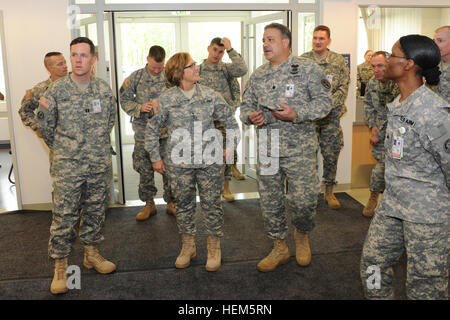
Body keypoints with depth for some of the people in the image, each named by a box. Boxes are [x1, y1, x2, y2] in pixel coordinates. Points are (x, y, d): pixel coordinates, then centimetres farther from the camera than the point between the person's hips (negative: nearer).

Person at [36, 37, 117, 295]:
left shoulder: (104, 89, 3)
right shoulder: (57, 90, -5)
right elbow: (46, 127, 3)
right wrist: (61, 149, 9)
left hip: (100, 164, 3)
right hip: (68, 166, -3)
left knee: (96, 210, 14)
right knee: (64, 215, 0)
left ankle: (92, 253, 32)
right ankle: (61, 266, 13)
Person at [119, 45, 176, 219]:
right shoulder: (136, 77, 1)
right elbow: (124, 100, 5)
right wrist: (140, 107, -13)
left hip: (168, 131, 0)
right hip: (143, 131, 1)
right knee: (145, 169, 6)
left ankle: (171, 203, 20)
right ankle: (149, 203, 22)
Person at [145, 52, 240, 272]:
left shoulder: (210, 95, 1)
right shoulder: (166, 99, -2)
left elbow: (230, 121, 11)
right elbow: (152, 130, 7)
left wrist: (231, 147, 5)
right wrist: (155, 157, 7)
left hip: (210, 161, 1)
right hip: (179, 163, 0)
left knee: (212, 204, 6)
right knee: (183, 205, 11)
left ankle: (214, 248, 24)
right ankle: (188, 247, 30)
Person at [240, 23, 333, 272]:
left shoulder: (307, 69, -2)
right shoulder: (258, 75, 13)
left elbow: (324, 102, -6)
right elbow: (246, 105, 17)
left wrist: (297, 114, -20)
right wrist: (251, 116, -7)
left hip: (299, 148, -4)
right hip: (267, 147, 5)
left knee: (302, 200, -5)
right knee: (270, 201, 9)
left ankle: (302, 235, 29)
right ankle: (279, 249, 27)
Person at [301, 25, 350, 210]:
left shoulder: (338, 61, 5)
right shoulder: (302, 60, 5)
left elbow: (343, 87, 0)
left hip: (331, 116, 0)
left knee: (331, 155, 5)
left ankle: (329, 192, 19)